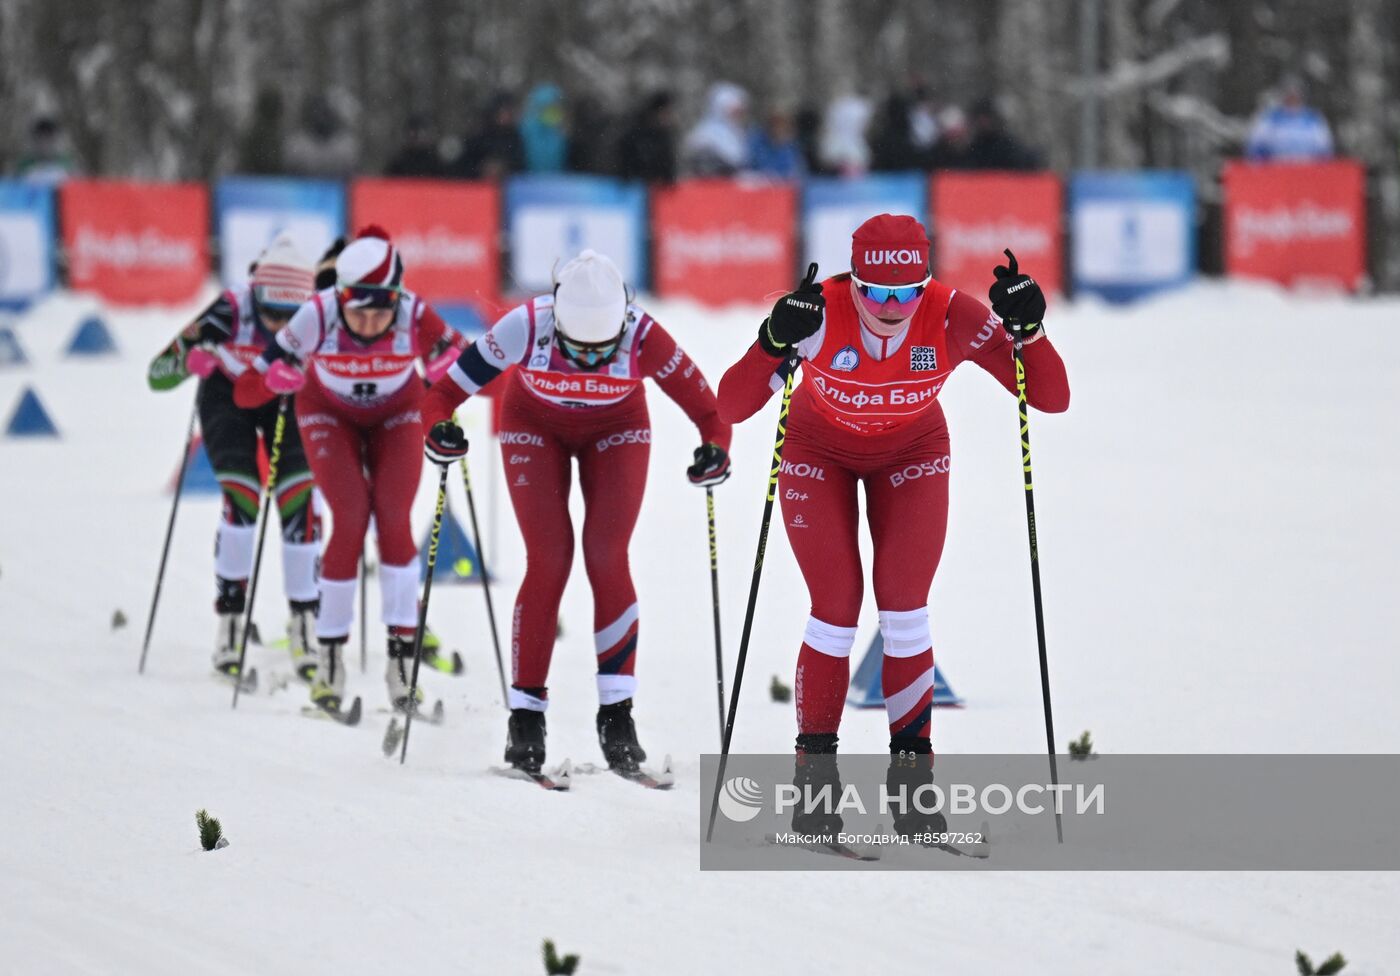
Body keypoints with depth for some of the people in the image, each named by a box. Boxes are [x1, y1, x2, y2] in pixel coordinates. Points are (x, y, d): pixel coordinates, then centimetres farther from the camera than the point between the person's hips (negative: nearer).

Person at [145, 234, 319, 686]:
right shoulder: (231, 312, -34)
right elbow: (158, 376, -30)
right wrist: (187, 356, -50)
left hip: (285, 396, 2)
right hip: (227, 391, -2)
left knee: (298, 502, -13)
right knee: (242, 500, -18)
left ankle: (304, 622, -2)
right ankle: (229, 620, -8)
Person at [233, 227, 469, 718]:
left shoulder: (414, 316, -33)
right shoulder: (318, 316, -35)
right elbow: (247, 391, -31)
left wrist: (450, 365, -42)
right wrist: (276, 375, -52)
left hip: (396, 414, 1)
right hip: (329, 413, -1)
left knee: (394, 520, -12)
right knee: (350, 521, -14)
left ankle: (402, 659, -5)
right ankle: (329, 660, -2)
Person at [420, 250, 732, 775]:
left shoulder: (642, 336, -33)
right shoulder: (526, 327, -35)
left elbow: (703, 404, -25)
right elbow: (448, 387, -25)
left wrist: (715, 446, -44)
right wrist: (438, 426, -44)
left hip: (615, 430, 1)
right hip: (535, 427, 0)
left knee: (607, 558, -12)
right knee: (549, 560, -11)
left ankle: (617, 711, -3)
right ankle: (526, 714, -2)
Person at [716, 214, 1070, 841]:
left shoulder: (952, 319, -30)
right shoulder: (821, 314, -33)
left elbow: (1052, 400, -27)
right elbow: (731, 409, -35)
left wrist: (1029, 330, -44)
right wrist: (775, 344, -51)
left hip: (911, 455, 1)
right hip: (820, 454, -1)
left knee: (905, 612, -10)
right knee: (836, 612, -10)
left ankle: (912, 764, 3)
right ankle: (814, 769, 4)